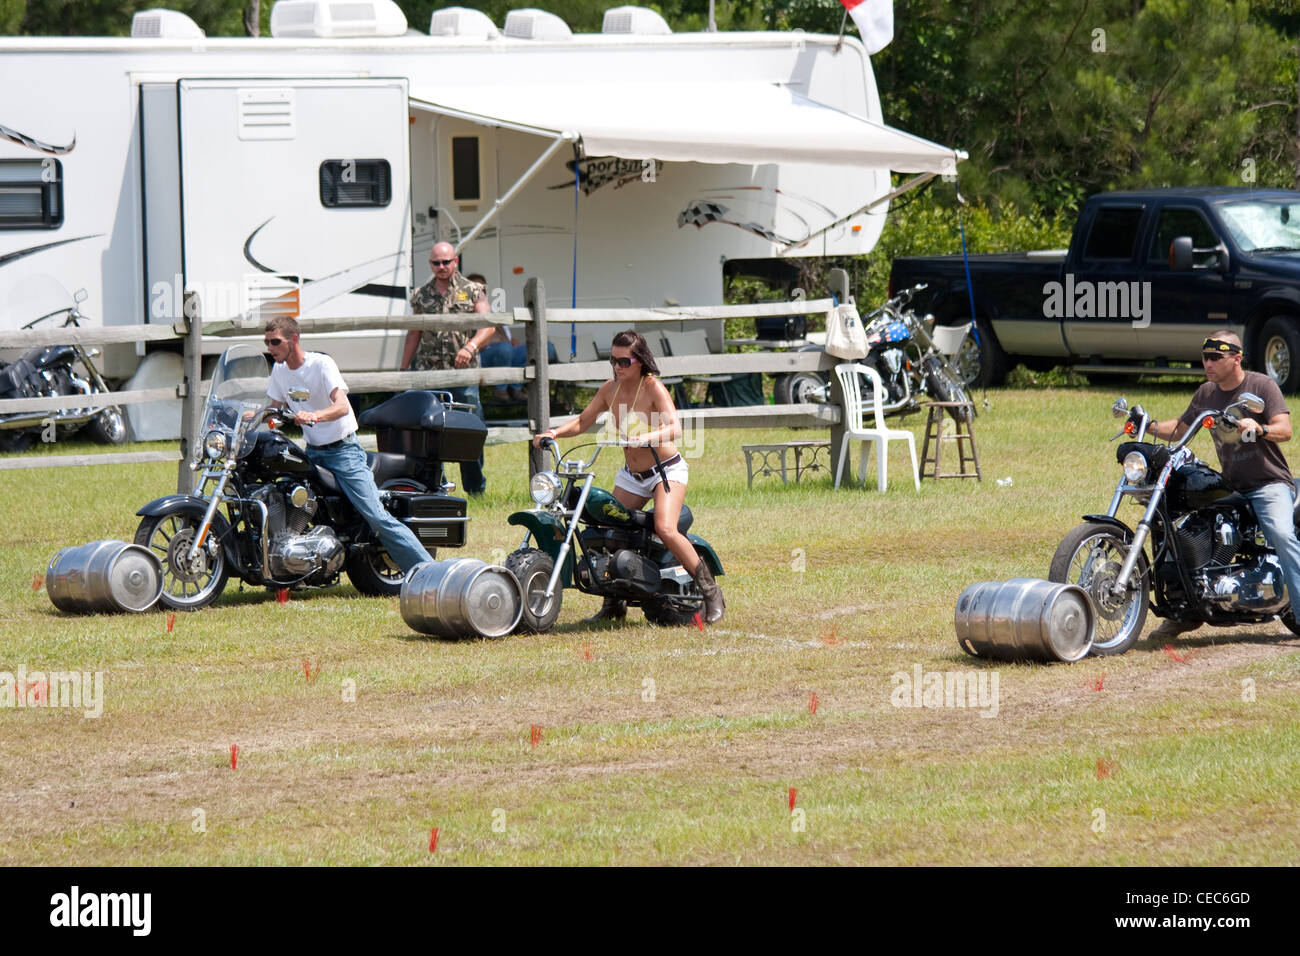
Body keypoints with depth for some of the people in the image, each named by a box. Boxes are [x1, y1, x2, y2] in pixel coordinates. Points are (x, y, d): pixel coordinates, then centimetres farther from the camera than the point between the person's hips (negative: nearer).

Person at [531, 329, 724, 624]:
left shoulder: (653, 387, -18)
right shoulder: (610, 389, 0)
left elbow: (675, 428, -30)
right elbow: (582, 422, 7)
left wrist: (646, 438, -48)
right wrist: (555, 432, -11)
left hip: (666, 470, -7)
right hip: (632, 475, 7)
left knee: (665, 530, -26)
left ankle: (711, 591, -15)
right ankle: (613, 602, 17)